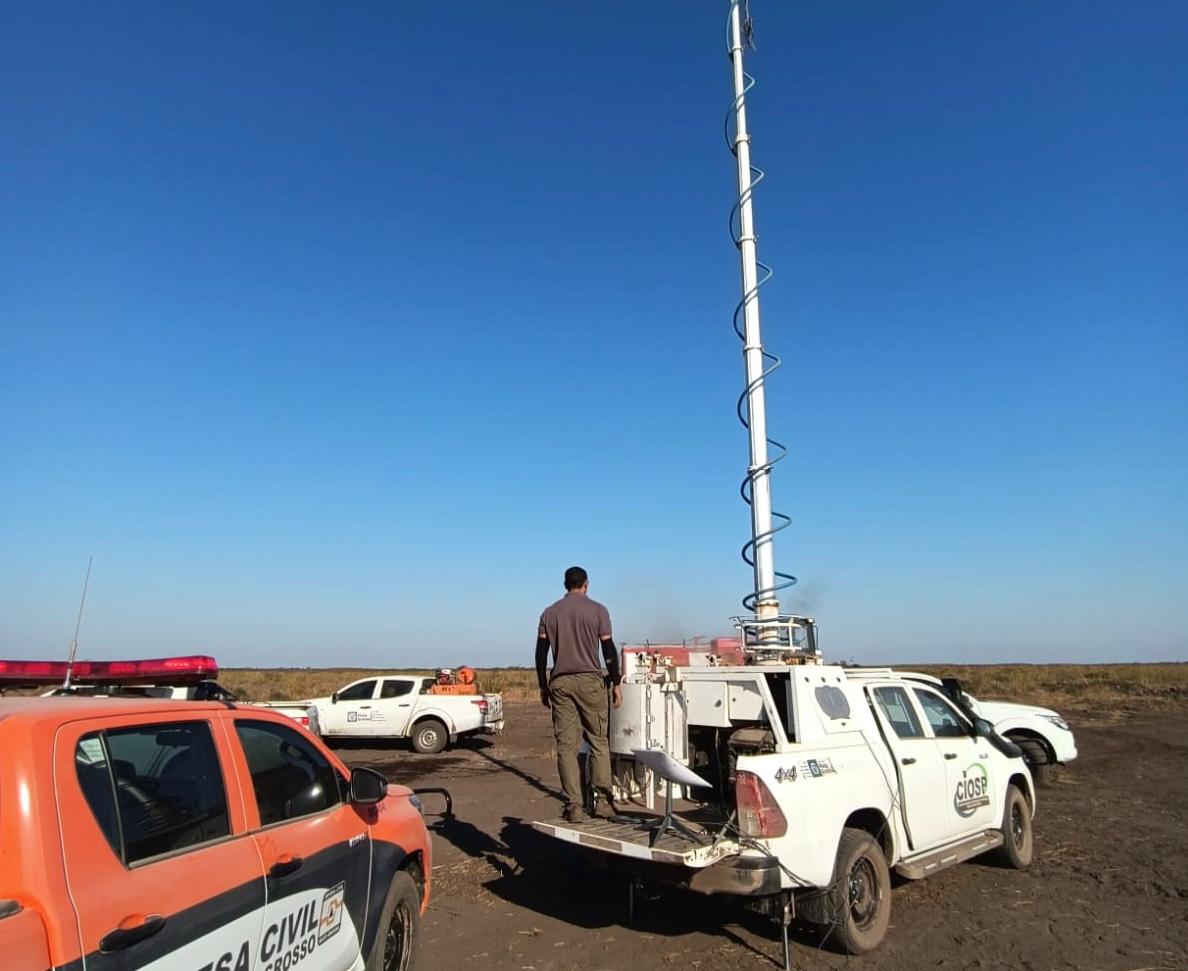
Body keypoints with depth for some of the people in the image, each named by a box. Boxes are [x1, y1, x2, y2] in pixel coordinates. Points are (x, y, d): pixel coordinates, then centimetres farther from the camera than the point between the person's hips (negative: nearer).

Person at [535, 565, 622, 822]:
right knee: (599, 742, 9)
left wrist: (543, 686, 15)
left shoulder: (549, 613, 8)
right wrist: (616, 683, 4)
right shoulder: (597, 610, 0)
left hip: (560, 683, 2)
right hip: (590, 681, -2)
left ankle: (573, 806, 3)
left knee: (566, 746, 4)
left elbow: (541, 653, 7)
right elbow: (609, 649, -3)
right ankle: (604, 800, 6)